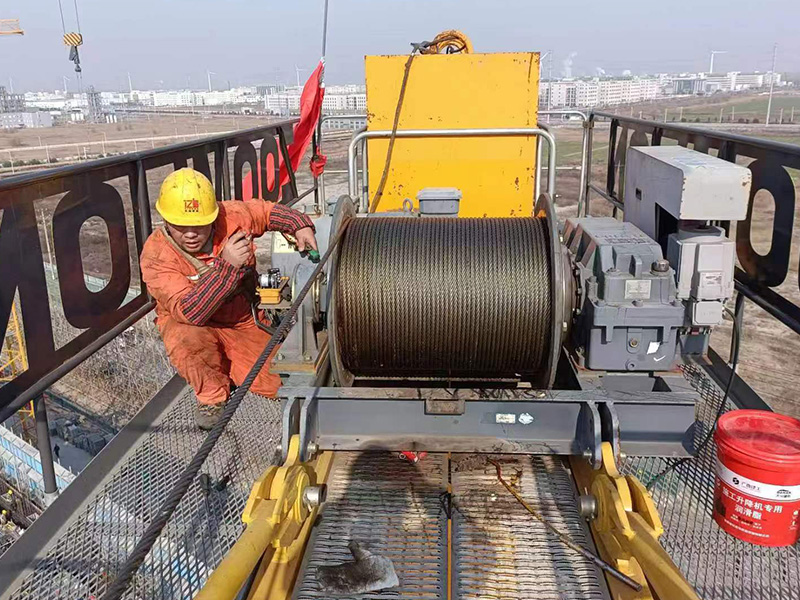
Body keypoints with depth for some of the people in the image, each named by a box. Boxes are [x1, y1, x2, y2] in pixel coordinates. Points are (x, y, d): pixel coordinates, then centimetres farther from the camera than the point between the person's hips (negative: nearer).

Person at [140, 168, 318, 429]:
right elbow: (189, 313, -35)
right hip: (191, 324, -3)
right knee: (186, 339, -39)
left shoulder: (230, 216, -17)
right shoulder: (156, 255, -25)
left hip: (244, 322, 3)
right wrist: (226, 266, -44)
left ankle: (228, 365, 22)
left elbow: (266, 210, 6)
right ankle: (212, 395, -7)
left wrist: (300, 226, -10)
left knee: (278, 383, -11)